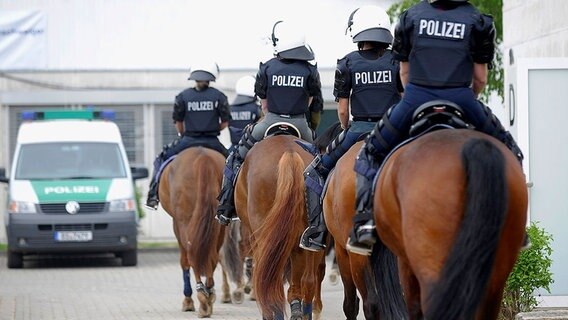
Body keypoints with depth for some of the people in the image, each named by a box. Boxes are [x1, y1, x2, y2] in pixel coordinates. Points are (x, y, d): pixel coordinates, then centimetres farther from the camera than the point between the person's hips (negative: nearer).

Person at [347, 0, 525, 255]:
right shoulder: (478, 21, 7)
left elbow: (404, 73, 14)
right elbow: (480, 78, 8)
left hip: (415, 100, 0)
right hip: (460, 99, 0)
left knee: (370, 153, 21)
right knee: (508, 154, 22)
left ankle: (365, 224, 6)